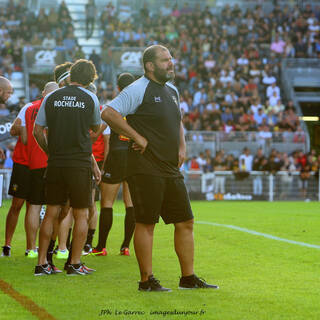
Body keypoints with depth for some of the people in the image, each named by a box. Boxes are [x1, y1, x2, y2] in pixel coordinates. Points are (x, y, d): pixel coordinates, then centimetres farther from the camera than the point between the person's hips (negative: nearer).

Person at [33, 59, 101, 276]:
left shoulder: (51, 98, 5)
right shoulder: (90, 98, -2)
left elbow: (37, 130, 5)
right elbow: (96, 128, 12)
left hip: (55, 162, 3)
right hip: (80, 162, -3)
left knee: (51, 213, 8)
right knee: (81, 215, 5)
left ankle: (42, 263, 7)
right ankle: (75, 264, 4)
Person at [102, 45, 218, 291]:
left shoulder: (172, 91, 17)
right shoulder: (139, 89, -9)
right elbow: (108, 113, -17)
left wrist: (182, 145, 15)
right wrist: (138, 138, -16)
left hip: (171, 169, 8)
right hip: (145, 169, -8)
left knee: (186, 222, 8)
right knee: (146, 223, -3)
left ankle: (188, 278, 16)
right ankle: (147, 280, 4)